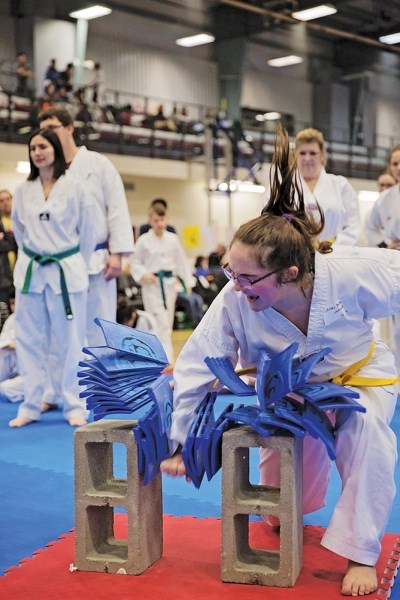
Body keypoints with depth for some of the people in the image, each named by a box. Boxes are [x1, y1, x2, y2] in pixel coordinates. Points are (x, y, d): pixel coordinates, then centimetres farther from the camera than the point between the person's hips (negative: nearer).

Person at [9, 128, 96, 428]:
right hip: (30, 272, 3)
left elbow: (88, 231, 2)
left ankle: (75, 406, 13)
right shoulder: (23, 191, 5)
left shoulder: (74, 187, -5)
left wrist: (77, 266, 6)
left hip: (67, 272, -3)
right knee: (30, 340, 7)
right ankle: (31, 406, 18)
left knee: (69, 341, 2)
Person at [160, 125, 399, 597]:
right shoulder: (234, 301, -34)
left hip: (358, 372, -1)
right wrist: (180, 444, -14)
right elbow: (195, 368, -22)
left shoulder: (349, 274, -39)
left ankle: (360, 555, -10)